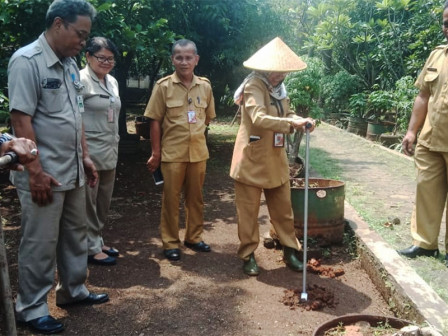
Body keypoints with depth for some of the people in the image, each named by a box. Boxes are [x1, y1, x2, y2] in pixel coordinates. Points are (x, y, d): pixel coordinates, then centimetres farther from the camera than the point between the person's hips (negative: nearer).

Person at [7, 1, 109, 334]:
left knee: (76, 235, 18)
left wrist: (85, 157, 14)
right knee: (40, 244, 5)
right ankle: (31, 307, 23)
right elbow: (21, 121, -17)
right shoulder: (26, 61, -13)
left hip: (73, 172, 8)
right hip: (44, 175, -8)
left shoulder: (70, 65, 11)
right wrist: (36, 173, -18)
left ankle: (73, 290, 36)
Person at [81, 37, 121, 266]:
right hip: (89, 152, -8)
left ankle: (97, 241, 29)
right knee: (89, 202, 3)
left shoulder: (112, 82, 13)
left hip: (109, 152, 8)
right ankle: (92, 248, 15)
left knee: (103, 202, 15)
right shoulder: (80, 80, -11)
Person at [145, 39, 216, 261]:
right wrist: (155, 153, -6)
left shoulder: (205, 86, 4)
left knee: (195, 197, 13)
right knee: (171, 198, 5)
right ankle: (170, 242, 19)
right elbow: (156, 121, -4)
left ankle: (194, 237, 29)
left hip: (198, 152, 3)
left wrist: (194, 133, 7)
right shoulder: (163, 86, -5)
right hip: (172, 153, -3)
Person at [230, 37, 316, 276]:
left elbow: (286, 114, 11)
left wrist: (301, 121, -10)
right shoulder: (254, 87, -17)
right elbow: (259, 118, -32)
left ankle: (290, 251, 25)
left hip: (275, 160, 8)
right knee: (248, 211, 4)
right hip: (252, 160, -7)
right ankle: (248, 255, 17)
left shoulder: (278, 88, 11)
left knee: (283, 208, 13)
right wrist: (292, 124, -41)